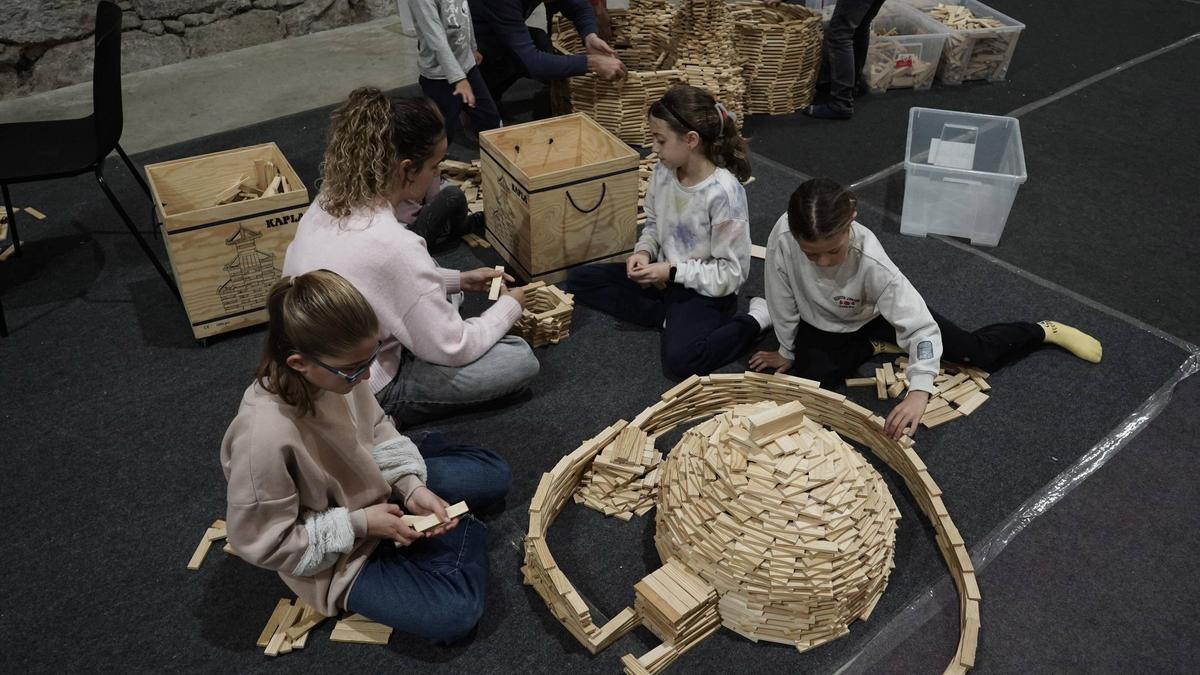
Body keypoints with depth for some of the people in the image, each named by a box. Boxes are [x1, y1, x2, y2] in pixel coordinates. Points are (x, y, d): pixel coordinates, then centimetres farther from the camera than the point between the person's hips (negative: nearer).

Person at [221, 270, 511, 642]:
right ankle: (454, 528, 8)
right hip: (338, 553, -6)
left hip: (378, 488, 6)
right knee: (453, 612, -15)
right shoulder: (264, 437, -39)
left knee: (493, 475, 5)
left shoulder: (334, 370, -20)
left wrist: (410, 486, -13)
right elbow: (262, 542, -25)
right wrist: (359, 524, -24)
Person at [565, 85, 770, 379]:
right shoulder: (664, 171, -7)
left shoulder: (724, 193, -26)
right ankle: (669, 317, -7)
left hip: (704, 290, -7)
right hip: (665, 275, 8)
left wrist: (672, 272, -22)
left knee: (680, 360, -33)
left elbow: (732, 272, -20)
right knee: (579, 280, 2)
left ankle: (757, 318, -7)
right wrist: (644, 251, -9)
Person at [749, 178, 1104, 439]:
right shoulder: (782, 239, -37)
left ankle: (1046, 330, 33)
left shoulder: (871, 262, -41)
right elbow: (782, 302, -20)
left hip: (877, 312, -2)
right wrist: (788, 353, -6)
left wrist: (919, 391, -50)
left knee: (977, 352, 0)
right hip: (822, 324, 2)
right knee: (808, 376, -25)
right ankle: (878, 346, 6)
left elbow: (921, 325, -39)